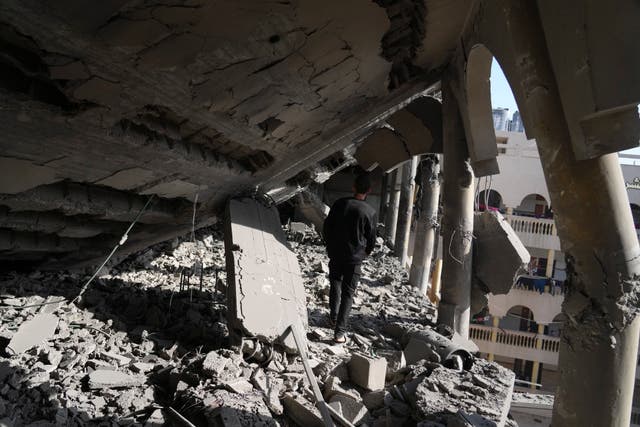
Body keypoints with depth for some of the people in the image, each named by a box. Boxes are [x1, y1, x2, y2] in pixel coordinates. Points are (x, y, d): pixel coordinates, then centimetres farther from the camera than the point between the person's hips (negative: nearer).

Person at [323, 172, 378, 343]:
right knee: (348, 293, 4)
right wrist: (366, 251, 18)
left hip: (335, 253, 2)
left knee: (335, 283, 26)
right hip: (355, 258, -2)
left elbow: (326, 228, 1)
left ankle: (333, 317, 29)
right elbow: (371, 239, -3)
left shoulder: (340, 204, -5)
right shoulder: (370, 212, -11)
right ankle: (340, 331, 1)